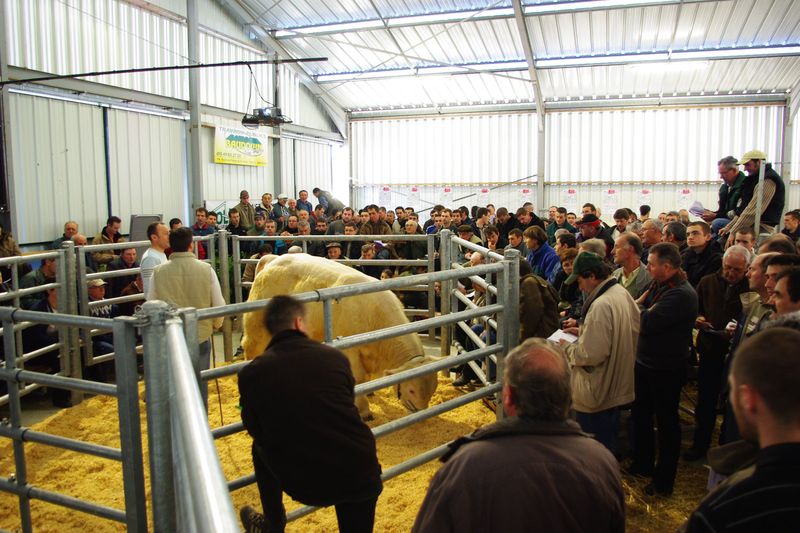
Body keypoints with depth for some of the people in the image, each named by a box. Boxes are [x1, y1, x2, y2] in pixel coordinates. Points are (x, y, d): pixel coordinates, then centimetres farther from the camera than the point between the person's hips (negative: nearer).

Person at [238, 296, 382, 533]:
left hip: (306, 486, 0)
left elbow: (256, 431, 10)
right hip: (363, 477, 0)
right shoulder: (336, 357, -2)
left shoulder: (251, 373, -5)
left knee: (260, 447, 25)